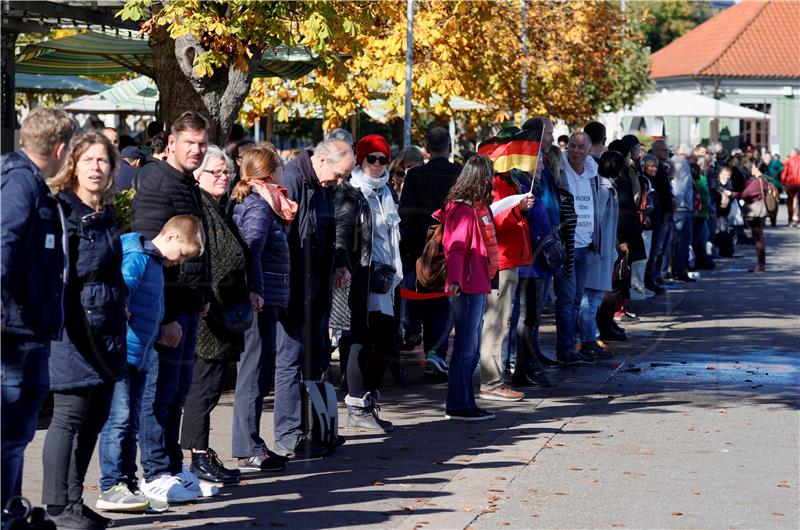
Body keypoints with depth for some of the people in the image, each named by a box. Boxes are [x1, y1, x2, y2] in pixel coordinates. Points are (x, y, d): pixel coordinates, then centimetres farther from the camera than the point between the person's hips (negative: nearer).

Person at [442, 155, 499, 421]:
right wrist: (454, 280, -32)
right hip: (467, 288, -10)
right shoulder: (464, 209, -14)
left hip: (477, 287, 10)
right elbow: (455, 247, -22)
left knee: (471, 349, 14)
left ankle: (462, 403, 20)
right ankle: (459, 406, -1)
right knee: (466, 347, -6)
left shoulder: (477, 208, 15)